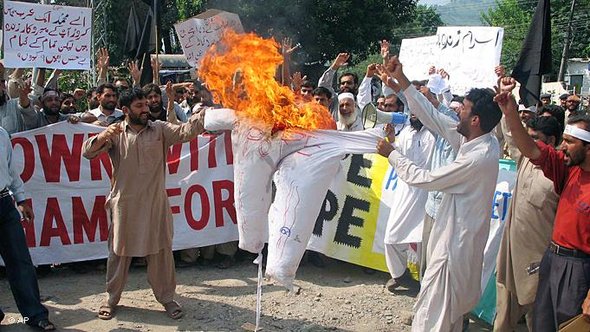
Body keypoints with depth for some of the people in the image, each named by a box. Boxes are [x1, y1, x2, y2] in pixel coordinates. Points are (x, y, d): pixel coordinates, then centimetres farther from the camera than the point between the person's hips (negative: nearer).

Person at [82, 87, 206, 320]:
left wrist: (206, 112, -31)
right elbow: (87, 152, -6)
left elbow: (186, 131, -13)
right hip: (125, 204, 0)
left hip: (155, 204, 1)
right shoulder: (115, 133, 1)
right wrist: (103, 137, -27)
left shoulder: (160, 130, 2)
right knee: (119, 252, 11)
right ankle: (112, 299, 28)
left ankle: (167, 298, 24)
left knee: (161, 251, 8)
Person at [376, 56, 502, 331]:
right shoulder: (477, 140, -1)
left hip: (456, 242, -10)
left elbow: (424, 179, -21)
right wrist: (402, 82, 2)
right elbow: (434, 118, 3)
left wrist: (391, 154, -8)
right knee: (456, 304, 25)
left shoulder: (478, 157, -27)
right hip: (465, 236, 10)